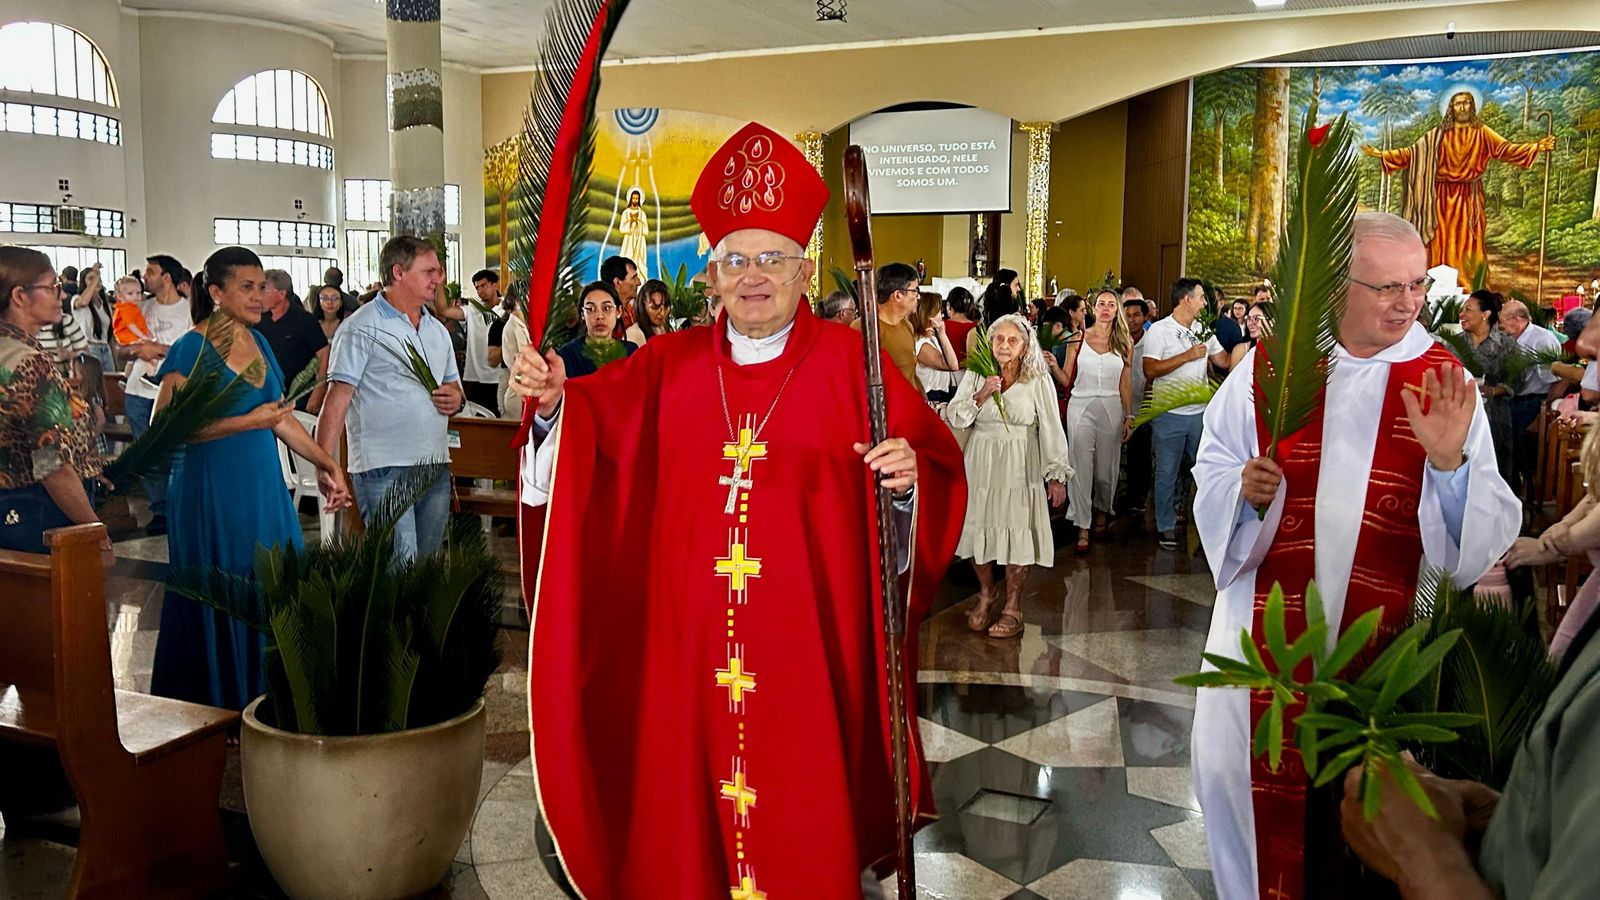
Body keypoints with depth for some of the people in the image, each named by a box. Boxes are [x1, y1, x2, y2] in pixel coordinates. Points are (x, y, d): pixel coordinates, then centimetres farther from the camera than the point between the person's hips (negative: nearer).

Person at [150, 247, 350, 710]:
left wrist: (325, 462, 14)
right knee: (219, 604, 1)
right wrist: (249, 421, -19)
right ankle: (216, 704, 17)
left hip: (264, 486, 7)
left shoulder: (258, 342, 11)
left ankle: (266, 699, 18)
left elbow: (281, 415, 18)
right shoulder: (191, 350, -10)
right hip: (212, 492, -7)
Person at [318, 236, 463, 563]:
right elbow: (337, 400, -10)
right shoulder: (361, 328, -5)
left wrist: (457, 399, 2)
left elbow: (454, 386, 27)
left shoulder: (437, 330, 17)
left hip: (435, 466, 7)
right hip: (384, 470, -7)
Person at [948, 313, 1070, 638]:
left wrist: (1057, 474, -6)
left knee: (1017, 532, 0)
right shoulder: (976, 374, 2)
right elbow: (954, 417, -2)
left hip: (1020, 467, -2)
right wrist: (980, 396, -16)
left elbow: (1051, 429, -4)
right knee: (979, 529, 7)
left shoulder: (1038, 379, -4)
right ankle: (985, 593, 27)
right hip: (980, 465, 2)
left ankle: (1012, 606, 13)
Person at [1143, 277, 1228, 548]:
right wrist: (1187, 356, -17)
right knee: (1167, 473, 4)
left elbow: (1225, 361, 11)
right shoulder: (1159, 330, -7)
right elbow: (1150, 370, -16)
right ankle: (1166, 527, 14)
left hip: (1200, 412, 5)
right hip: (1169, 414, -5)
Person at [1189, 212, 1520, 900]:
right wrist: (1244, 489, -16)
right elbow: (1213, 470, 5)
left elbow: (1488, 527, -9)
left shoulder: (1443, 382, -3)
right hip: (1268, 621, 1)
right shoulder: (1269, 366, -3)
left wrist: (1450, 463, -27)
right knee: (1236, 763, 8)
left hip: (1383, 628, 0)